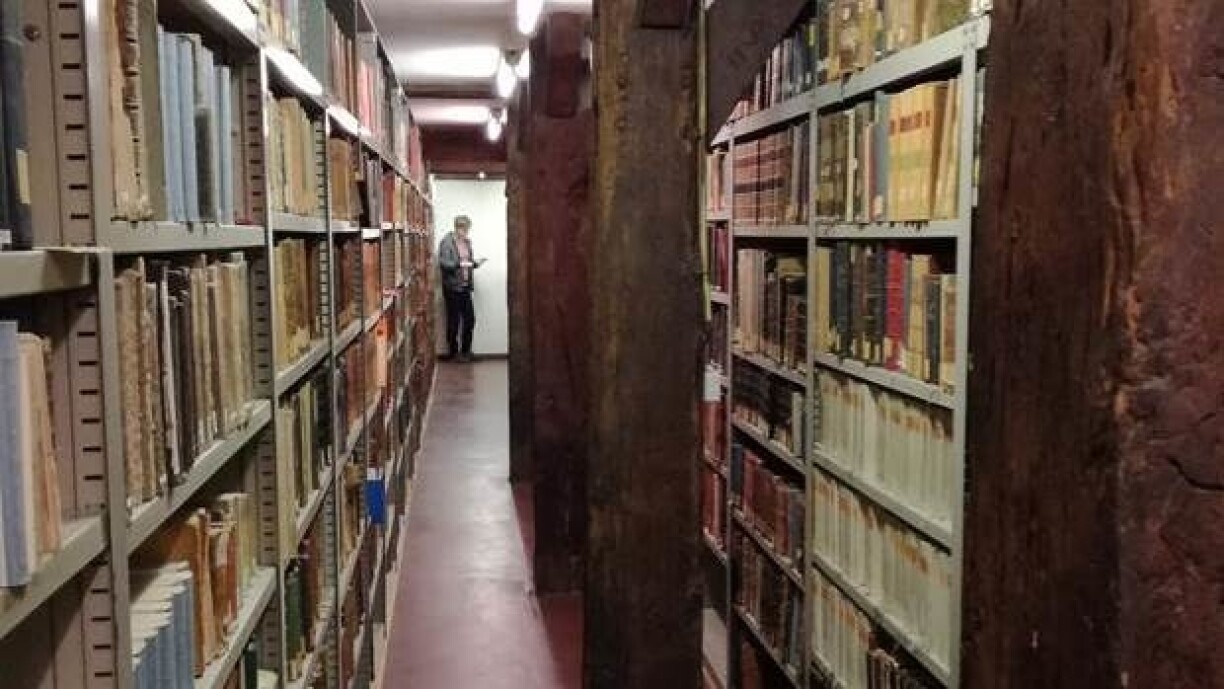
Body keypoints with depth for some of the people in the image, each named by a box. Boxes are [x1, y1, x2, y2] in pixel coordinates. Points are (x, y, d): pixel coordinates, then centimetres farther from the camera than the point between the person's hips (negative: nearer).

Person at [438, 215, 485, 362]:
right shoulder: (447, 242, -10)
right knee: (454, 320, 1)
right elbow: (443, 263, -18)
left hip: (465, 286, 7)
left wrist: (476, 263, 1)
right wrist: (459, 264, -28)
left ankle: (465, 351, 20)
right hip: (452, 287, -6)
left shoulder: (467, 242, 11)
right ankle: (453, 352, 14)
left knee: (469, 319, 6)